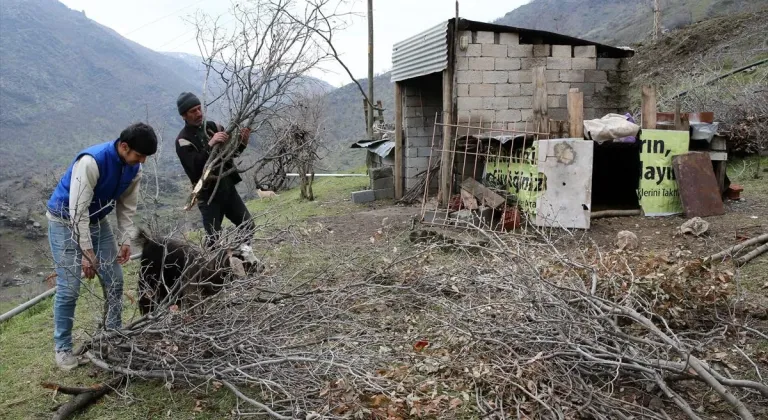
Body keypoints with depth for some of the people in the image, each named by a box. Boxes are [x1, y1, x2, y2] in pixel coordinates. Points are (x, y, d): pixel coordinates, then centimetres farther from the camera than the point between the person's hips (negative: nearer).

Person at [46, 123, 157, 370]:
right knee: (69, 288, -8)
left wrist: (126, 239, -5)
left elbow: (127, 205, 2)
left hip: (97, 221, 7)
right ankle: (62, 348, 8)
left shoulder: (134, 169, -10)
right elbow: (78, 209, -31)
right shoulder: (91, 162, -32)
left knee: (114, 281, 6)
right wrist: (87, 252, -30)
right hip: (65, 221, -7)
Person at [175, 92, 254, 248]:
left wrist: (242, 141, -13)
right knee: (214, 238, -6)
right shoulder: (183, 140, -11)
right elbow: (195, 167, -25)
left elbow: (232, 151, 9)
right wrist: (210, 145, -34)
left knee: (247, 226, 9)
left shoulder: (212, 126, 6)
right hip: (209, 194, -5)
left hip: (228, 187, 6)